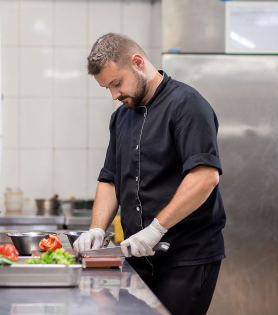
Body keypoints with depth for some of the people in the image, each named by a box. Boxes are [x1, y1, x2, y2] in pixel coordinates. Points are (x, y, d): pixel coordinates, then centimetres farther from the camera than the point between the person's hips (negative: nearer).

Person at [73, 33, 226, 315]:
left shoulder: (185, 103, -10)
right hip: (140, 259, 7)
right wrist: (97, 229, 3)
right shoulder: (121, 116, 16)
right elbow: (110, 180, 20)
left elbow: (206, 176, -21)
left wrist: (156, 228, -22)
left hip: (188, 257, -7)